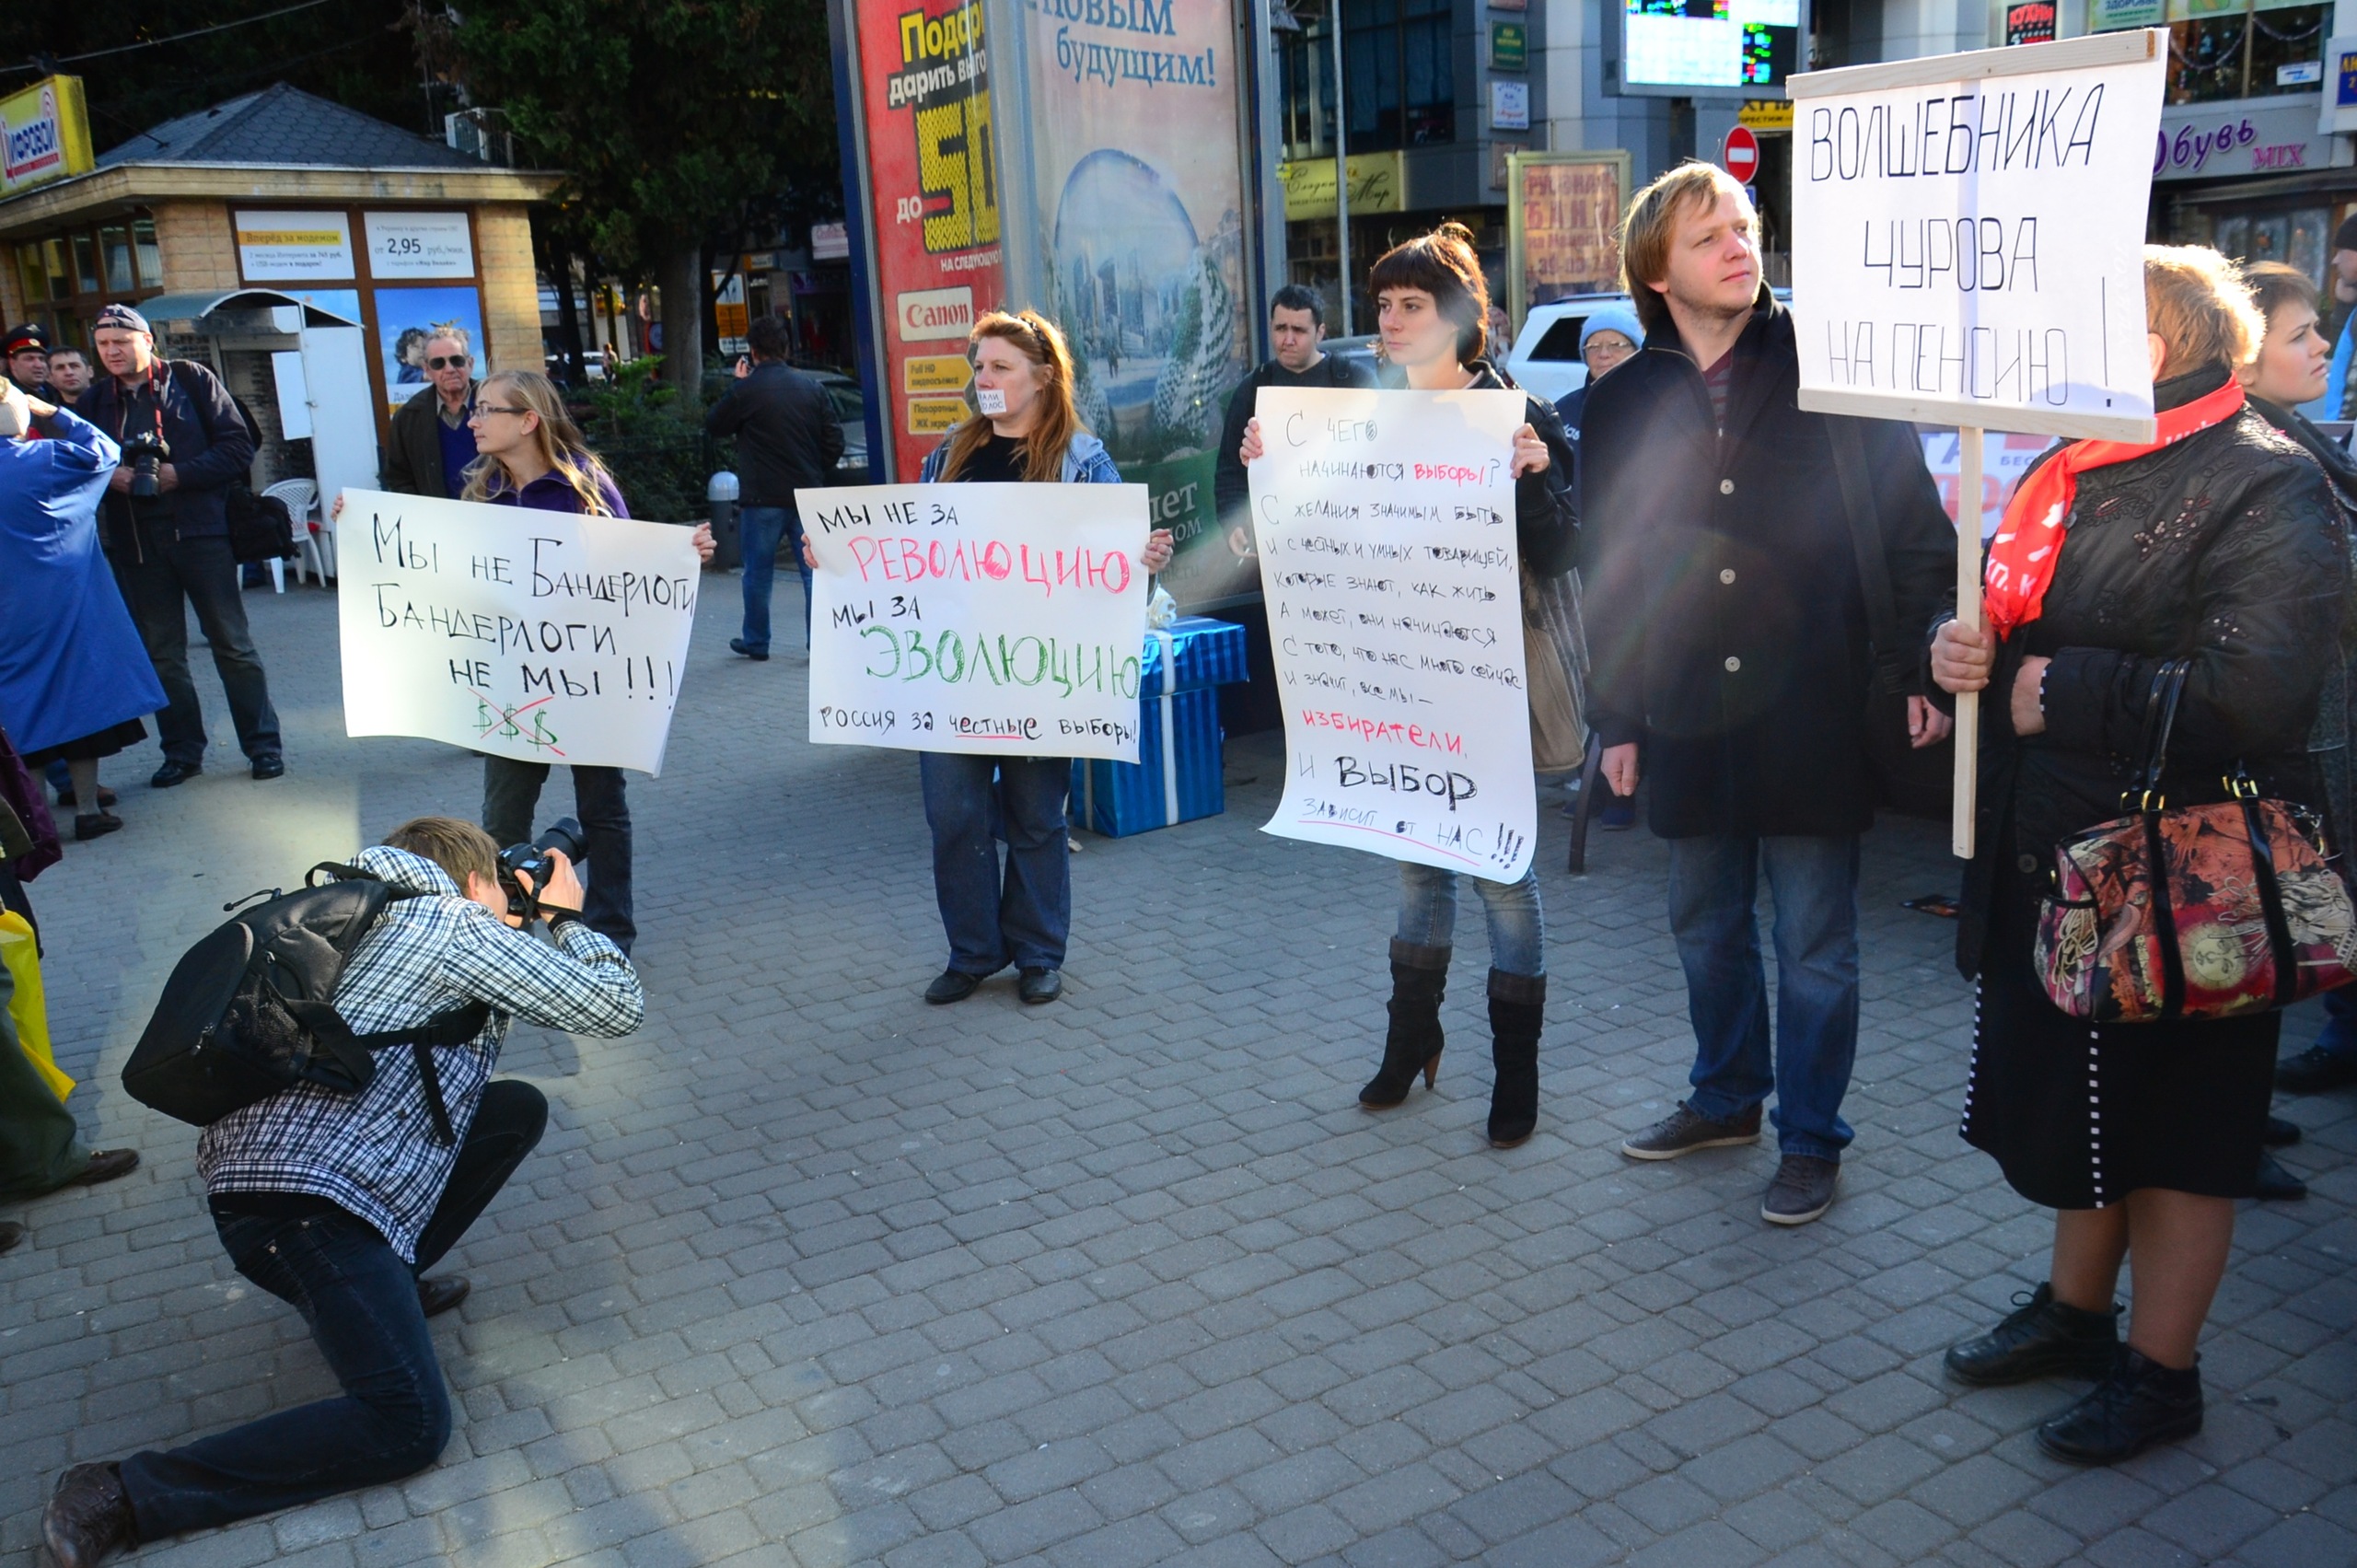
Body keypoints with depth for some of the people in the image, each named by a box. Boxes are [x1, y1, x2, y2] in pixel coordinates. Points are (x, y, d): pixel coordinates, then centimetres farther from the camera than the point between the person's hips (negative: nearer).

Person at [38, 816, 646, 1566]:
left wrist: (532, 929, 30)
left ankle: (384, 1283, 16)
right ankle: (123, 1496, -14)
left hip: (262, 1158, 10)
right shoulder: (459, 924, -3)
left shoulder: (383, 919, 22)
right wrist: (565, 916, 14)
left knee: (517, 1109, 15)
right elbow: (616, 1006, -1)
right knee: (409, 1426, -16)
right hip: (302, 1199, -10)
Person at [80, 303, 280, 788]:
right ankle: (182, 750, 17)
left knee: (232, 645, 1)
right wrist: (109, 477, -9)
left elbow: (239, 448, -5)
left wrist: (179, 474, -15)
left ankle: (263, 744, 8)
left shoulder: (192, 380, 1)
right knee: (161, 654, 8)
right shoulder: (95, 400, 11)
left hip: (200, 533, -4)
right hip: (136, 543, 4)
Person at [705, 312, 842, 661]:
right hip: (807, 496, 3)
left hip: (762, 498, -3)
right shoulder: (811, 387, 3)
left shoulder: (745, 390, -9)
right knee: (815, 569, 5)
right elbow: (834, 440, 5)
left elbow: (714, 425, 6)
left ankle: (756, 642, 17)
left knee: (758, 572, 9)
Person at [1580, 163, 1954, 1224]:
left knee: (1813, 945, 6)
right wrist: (1617, 719, 9)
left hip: (1813, 714, -3)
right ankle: (1726, 1098, 38)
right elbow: (1609, 572, 9)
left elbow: (1913, 524, -2)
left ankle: (1811, 1139, 23)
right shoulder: (1623, 403, 6)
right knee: (1707, 930, 17)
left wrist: (1928, 662, -9)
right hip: (1688, 720, 4)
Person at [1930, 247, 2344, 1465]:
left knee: (2168, 1128, 6)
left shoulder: (2260, 489, -15)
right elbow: (2022, 623, 21)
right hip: (2052, 858, 8)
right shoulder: (2077, 475, 12)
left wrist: (2066, 694, -20)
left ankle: (2160, 1373, 23)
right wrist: (1965, 646, -2)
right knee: (2068, 1094, 19)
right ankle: (2076, 1314, 38)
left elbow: (2255, 690, -25)